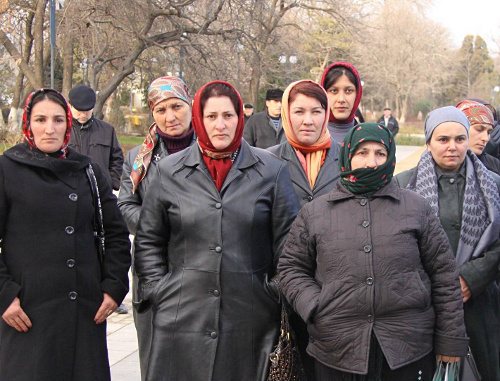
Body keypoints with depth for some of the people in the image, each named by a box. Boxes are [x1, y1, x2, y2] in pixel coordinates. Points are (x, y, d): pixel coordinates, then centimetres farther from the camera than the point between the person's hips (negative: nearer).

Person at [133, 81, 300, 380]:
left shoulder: (272, 171, 3)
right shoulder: (170, 172, 6)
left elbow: (288, 241, 5)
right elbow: (148, 241, 11)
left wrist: (278, 295, 0)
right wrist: (157, 292, 3)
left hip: (250, 318, 0)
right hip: (182, 317, 1)